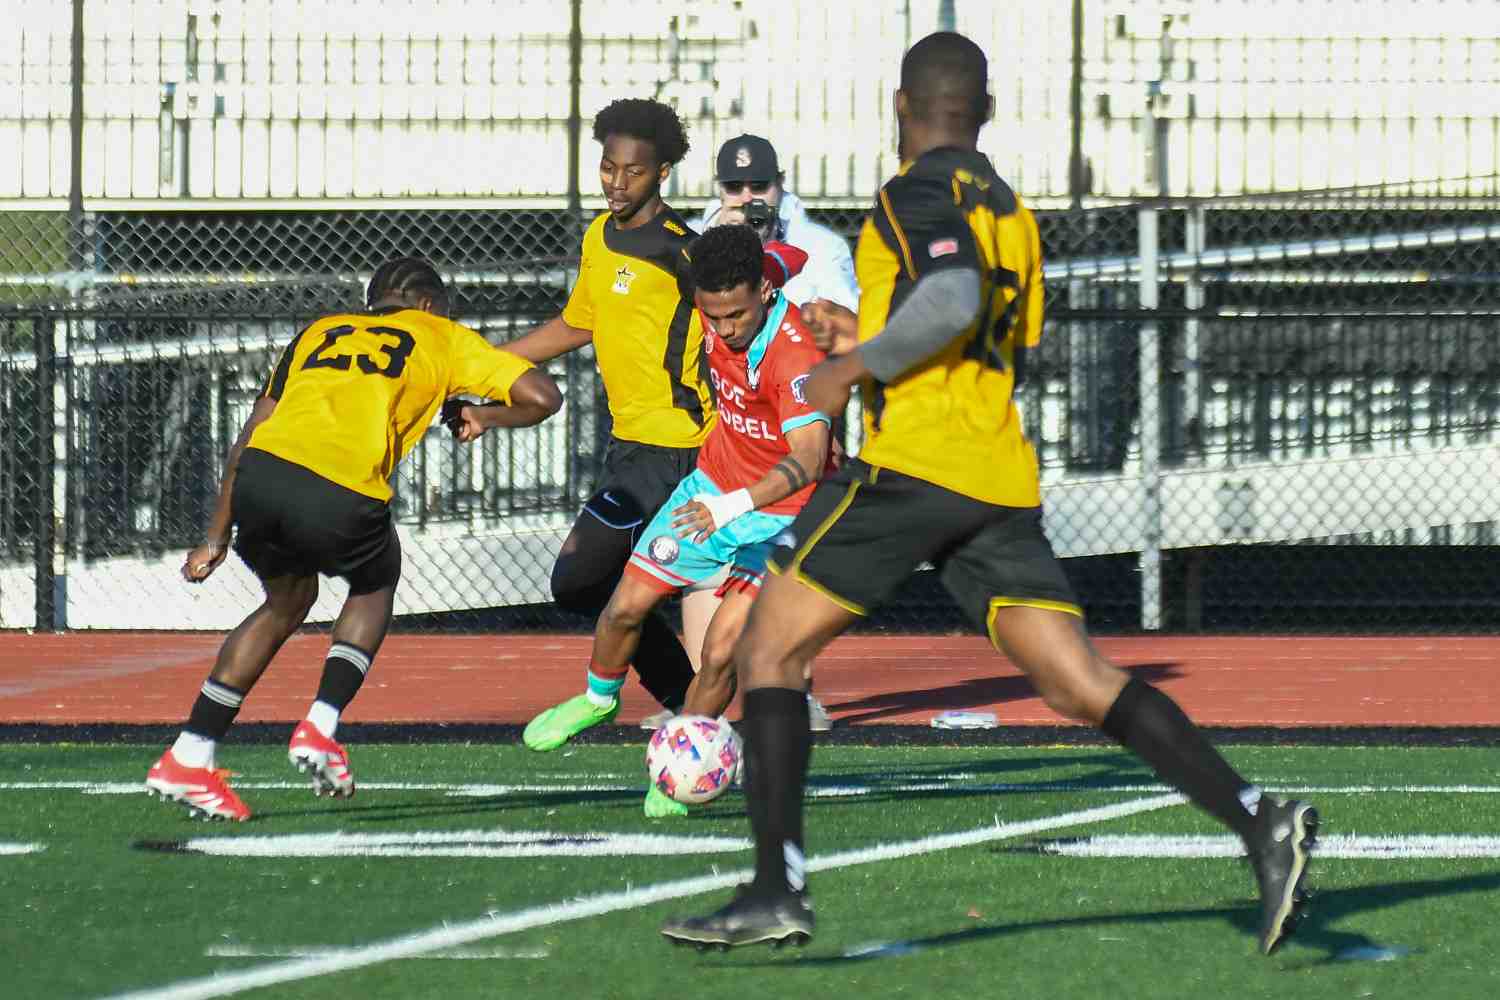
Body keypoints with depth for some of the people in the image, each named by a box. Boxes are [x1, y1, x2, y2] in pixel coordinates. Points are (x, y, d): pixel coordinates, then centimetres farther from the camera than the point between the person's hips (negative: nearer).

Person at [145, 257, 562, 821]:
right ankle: (321, 728, 10)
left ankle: (187, 758, 24)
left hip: (260, 476, 4)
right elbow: (541, 397, 16)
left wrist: (218, 537, 30)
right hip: (341, 497, -4)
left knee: (287, 600, 30)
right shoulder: (441, 337, 24)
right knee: (375, 588, 29)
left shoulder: (319, 332, 32)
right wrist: (482, 418, 36)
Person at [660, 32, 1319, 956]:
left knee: (770, 649, 3)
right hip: (1005, 478, 7)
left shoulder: (921, 192, -4)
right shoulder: (1010, 209, 22)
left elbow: (953, 297, -22)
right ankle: (1259, 823, -18)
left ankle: (779, 889, -6)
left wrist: (858, 366, -11)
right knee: (1083, 686, -1)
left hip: (915, 458, -7)